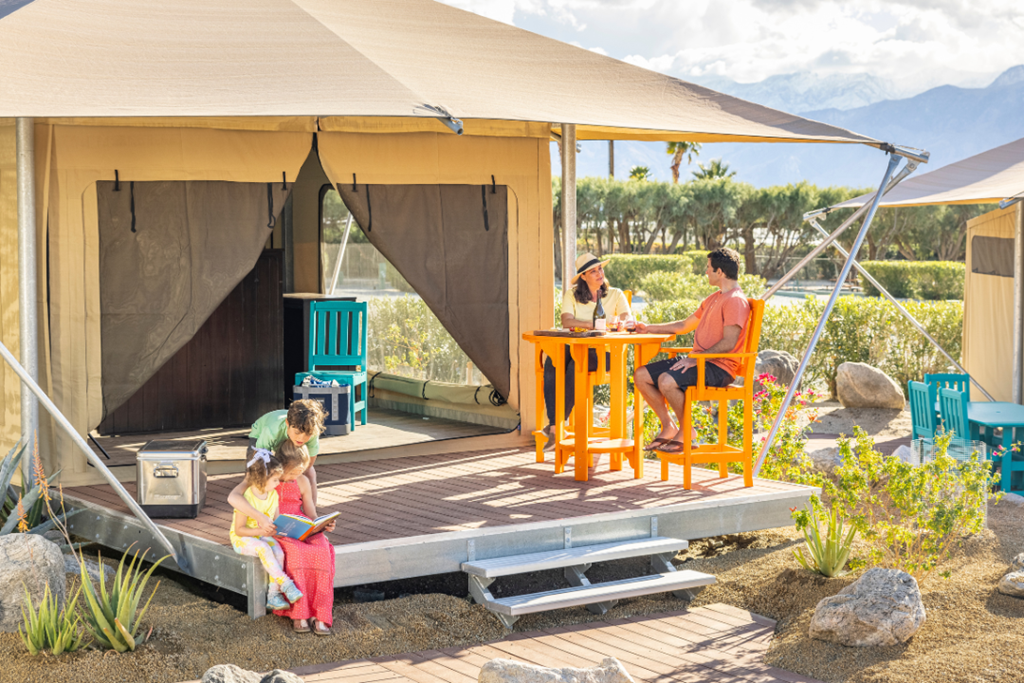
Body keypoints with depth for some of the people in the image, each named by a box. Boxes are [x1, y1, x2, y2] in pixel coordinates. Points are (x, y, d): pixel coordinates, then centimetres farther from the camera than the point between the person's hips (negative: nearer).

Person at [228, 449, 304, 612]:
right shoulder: (246, 498, -21)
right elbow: (239, 530, -19)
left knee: (278, 552, -25)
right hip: (242, 538, -6)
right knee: (263, 548, -36)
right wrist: (261, 530, -28)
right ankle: (285, 585, -32)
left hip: (264, 536, 6)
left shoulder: (273, 495, 0)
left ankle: (274, 595, -23)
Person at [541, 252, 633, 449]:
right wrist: (592, 324, -18)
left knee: (575, 367, -36)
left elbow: (629, 319, -3)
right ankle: (553, 427, -39)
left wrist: (619, 322, -26)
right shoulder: (571, 295, 11)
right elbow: (566, 321, -5)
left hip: (601, 351, -1)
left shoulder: (615, 295, 12)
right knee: (552, 364, -34)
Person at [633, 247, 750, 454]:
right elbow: (685, 325, 31)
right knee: (641, 375, -1)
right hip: (698, 361, 10)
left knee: (667, 381, -33)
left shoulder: (736, 301, -12)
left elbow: (728, 343, -21)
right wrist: (649, 328, 29)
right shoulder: (713, 299, 22)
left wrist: (695, 359, -23)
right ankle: (668, 426, 5)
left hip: (718, 367, -10)